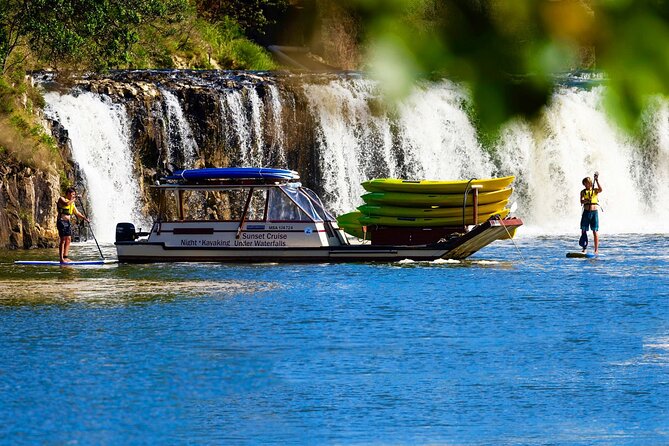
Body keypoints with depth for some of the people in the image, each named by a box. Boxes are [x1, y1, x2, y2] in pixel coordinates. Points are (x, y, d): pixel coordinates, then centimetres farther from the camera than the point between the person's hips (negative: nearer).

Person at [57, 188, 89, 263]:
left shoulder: (72, 203, 20)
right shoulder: (61, 199, -3)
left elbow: (77, 213, 20)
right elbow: (66, 204, -26)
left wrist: (85, 218, 7)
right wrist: (73, 200, -12)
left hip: (68, 222, 8)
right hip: (62, 221, -8)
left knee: (68, 239, 5)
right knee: (63, 239, -12)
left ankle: (65, 257, 8)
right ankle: (61, 258, -13)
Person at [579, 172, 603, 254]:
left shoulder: (595, 190, 5)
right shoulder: (583, 192, 8)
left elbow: (600, 190, -17)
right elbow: (581, 201, -6)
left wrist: (597, 180, -20)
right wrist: (586, 200, -27)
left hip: (594, 212, -2)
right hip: (586, 212, 2)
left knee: (595, 231, -3)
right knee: (583, 230, 1)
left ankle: (596, 250, -1)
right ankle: (584, 248, 9)